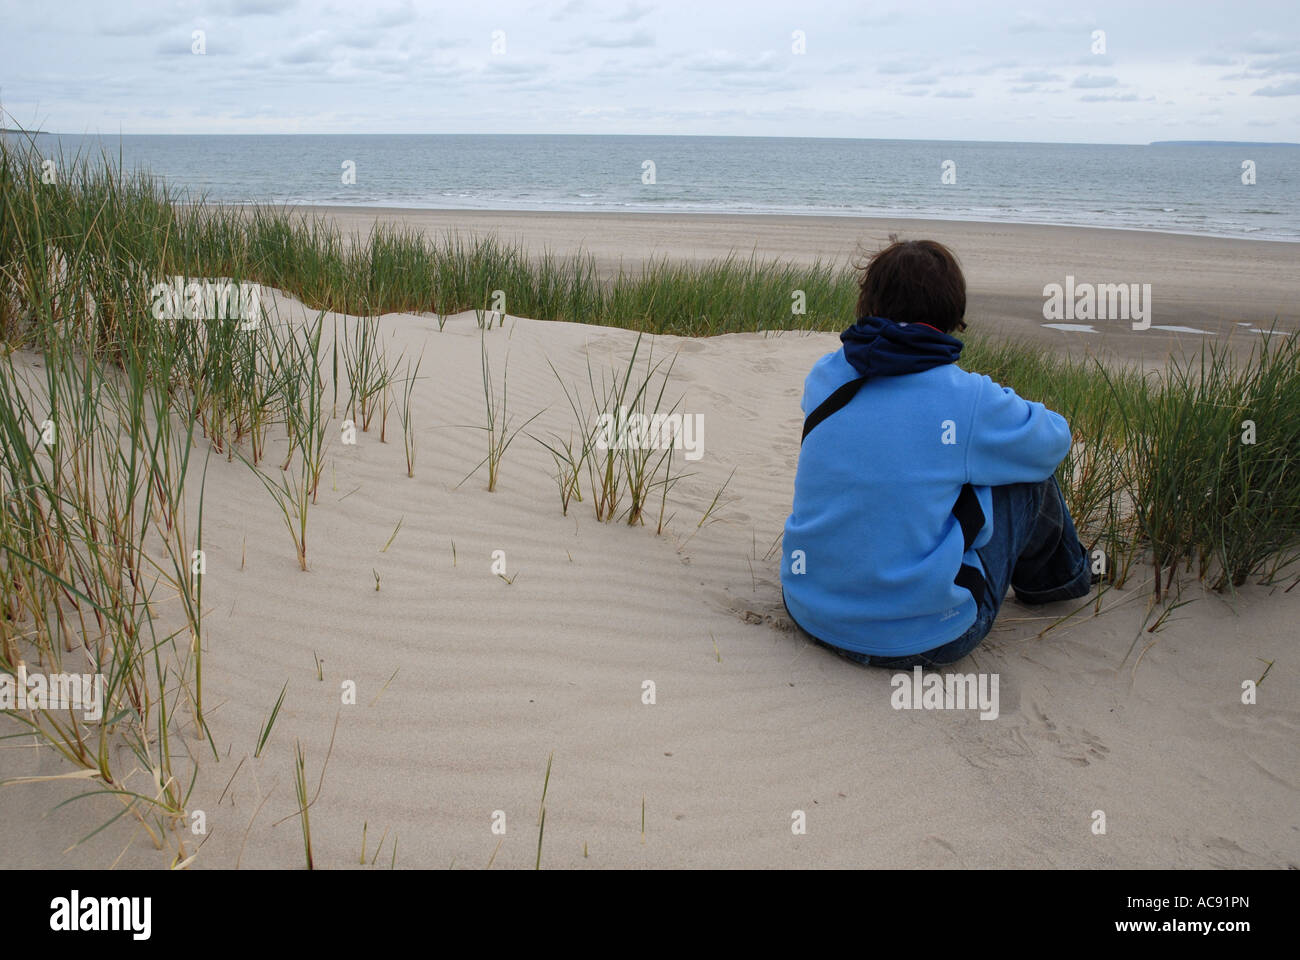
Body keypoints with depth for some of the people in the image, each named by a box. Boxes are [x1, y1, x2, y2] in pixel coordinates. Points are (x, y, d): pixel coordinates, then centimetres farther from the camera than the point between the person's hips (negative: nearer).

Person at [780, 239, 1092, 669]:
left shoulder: (823, 376, -2)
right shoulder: (969, 400, -15)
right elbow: (1054, 439, 5)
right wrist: (1006, 411, 26)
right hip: (921, 640, -5)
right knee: (1027, 466, 10)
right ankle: (1054, 574, 40)